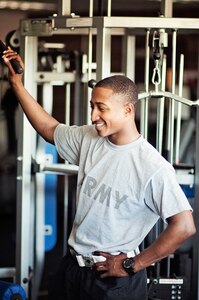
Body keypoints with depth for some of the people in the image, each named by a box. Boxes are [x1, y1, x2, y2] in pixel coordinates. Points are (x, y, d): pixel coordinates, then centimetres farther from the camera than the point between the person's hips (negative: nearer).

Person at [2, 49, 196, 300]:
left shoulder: (153, 168, -21)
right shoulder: (88, 138, -1)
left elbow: (184, 227, -24)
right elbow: (49, 128, 17)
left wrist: (132, 265, -16)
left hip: (116, 278, -6)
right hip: (71, 267, 6)